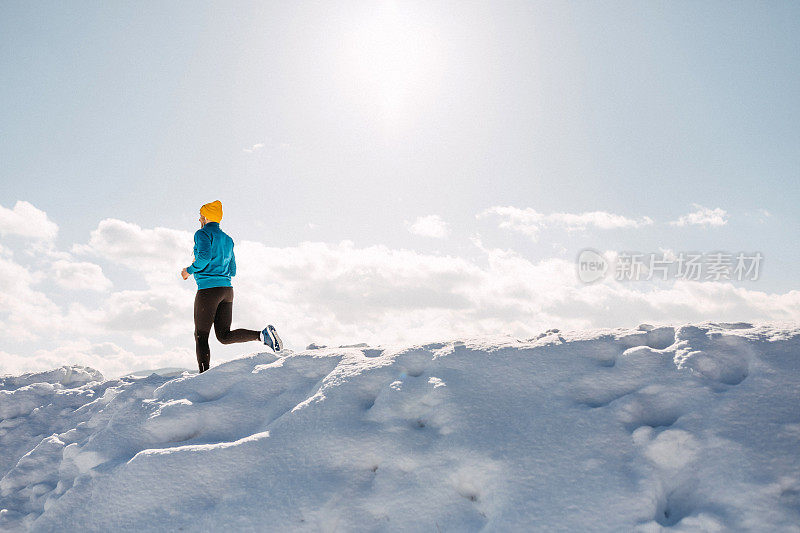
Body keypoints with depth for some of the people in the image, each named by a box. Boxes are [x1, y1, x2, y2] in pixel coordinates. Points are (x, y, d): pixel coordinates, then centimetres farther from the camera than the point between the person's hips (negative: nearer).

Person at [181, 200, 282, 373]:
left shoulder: (203, 233, -2)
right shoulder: (227, 239, 20)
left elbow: (205, 257, -21)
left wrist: (190, 270, -5)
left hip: (208, 289, -7)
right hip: (227, 290, 7)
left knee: (201, 336, 2)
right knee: (224, 336, 8)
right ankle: (263, 334, -12)